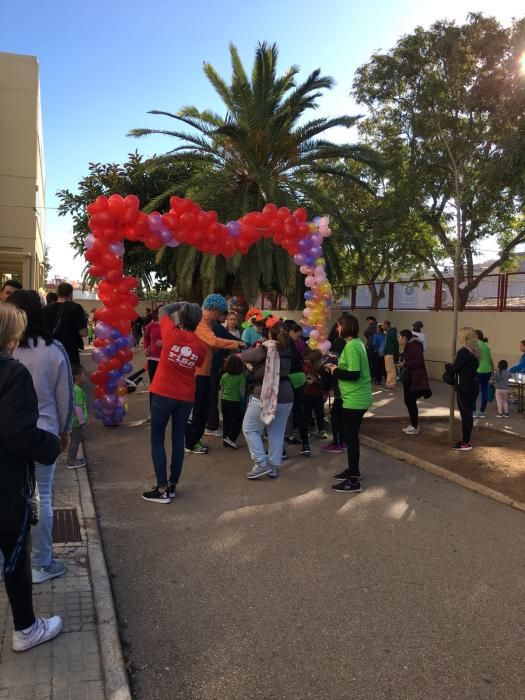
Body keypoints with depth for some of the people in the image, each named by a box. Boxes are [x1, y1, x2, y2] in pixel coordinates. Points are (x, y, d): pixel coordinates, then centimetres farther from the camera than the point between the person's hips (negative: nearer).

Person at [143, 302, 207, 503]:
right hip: (186, 398, 3)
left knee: (157, 440, 4)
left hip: (163, 394, -3)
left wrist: (180, 304, 18)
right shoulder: (201, 347, -3)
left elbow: (163, 310, 5)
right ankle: (172, 486, 19)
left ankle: (162, 489, 2)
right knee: (178, 440, 12)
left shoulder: (172, 333, -12)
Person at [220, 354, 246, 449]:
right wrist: (243, 401, 4)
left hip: (224, 401, 5)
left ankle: (225, 439, 18)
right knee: (238, 421, 7)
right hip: (235, 402, -5)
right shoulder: (241, 377, -13)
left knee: (226, 421, 14)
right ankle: (230, 438, -3)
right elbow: (242, 391, -11)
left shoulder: (224, 376, 1)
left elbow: (221, 390, 8)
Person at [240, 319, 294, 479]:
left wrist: (255, 348, 19)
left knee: (249, 429, 8)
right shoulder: (287, 350, 6)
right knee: (277, 433, 14)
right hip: (286, 397, 6)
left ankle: (262, 464, 2)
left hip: (265, 397, -6)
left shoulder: (264, 349, -12)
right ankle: (274, 467, 17)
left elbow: (243, 357, -2)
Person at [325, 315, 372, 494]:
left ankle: (354, 482, 1)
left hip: (354, 399, -10)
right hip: (358, 398, 10)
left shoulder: (351, 346, -19)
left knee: (350, 437, -4)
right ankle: (353, 470, 34)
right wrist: (337, 367, 8)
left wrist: (335, 371, -11)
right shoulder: (357, 343, 12)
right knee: (351, 435, 20)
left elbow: (353, 374, -25)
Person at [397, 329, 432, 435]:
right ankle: (413, 425, 21)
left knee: (411, 402, -6)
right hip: (408, 378, 10)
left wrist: (405, 364, -20)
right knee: (408, 401, 11)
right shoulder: (408, 346, 16)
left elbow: (419, 360, -23)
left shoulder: (414, 345, -14)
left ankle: (415, 427, 2)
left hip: (415, 379, -10)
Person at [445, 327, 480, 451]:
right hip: (473, 386, 8)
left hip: (464, 387, -8)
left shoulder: (463, 352, -17)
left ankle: (465, 443, 3)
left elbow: (454, 369, -15)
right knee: (469, 413, 12)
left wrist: (448, 365, 5)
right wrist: (452, 366, 13)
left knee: (465, 414, -2)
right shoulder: (475, 352, 9)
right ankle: (466, 440, 20)